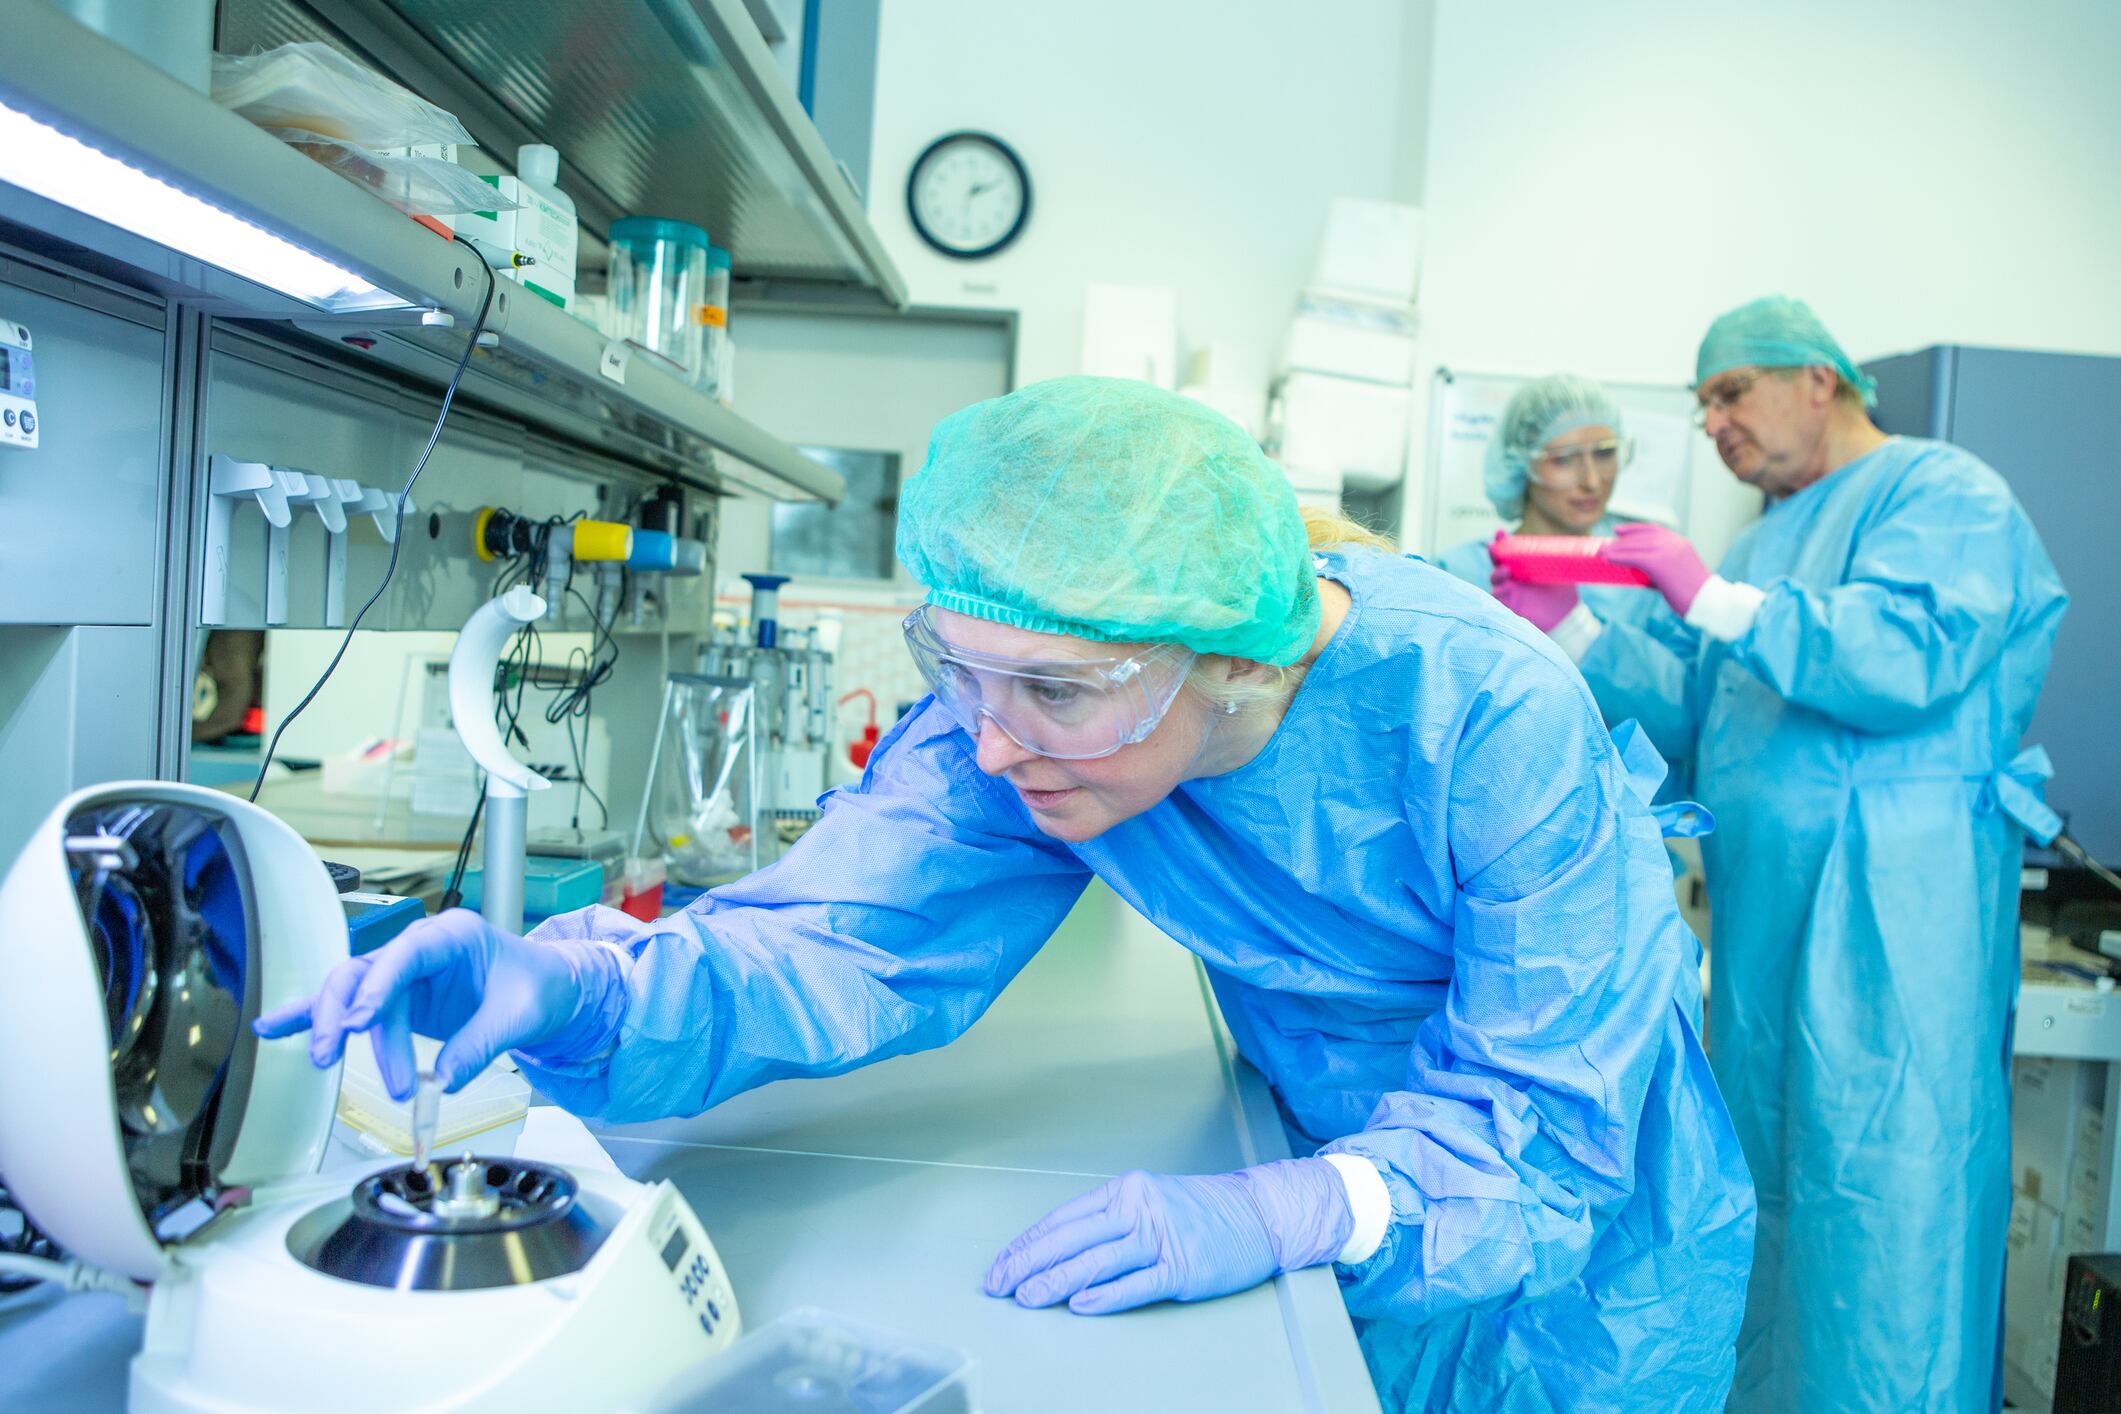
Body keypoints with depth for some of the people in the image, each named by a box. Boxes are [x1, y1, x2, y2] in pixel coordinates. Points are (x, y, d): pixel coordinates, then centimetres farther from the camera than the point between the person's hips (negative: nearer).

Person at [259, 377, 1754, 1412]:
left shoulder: (1489, 712, -36)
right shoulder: (1019, 705, -25)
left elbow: (1555, 1110, -32)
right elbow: (843, 936, -28)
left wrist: (1292, 1213, -48)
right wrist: (580, 988, -45)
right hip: (1348, 1172, 3)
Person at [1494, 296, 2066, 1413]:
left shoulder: (1942, 493, -3)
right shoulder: (1770, 537, 21)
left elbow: (1908, 657, -21)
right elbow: (1690, 710, 16)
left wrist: (1715, 601, -20)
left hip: (1892, 912, -8)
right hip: (1766, 905, 8)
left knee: (1875, 1194, -6)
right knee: (1760, 1179, 13)